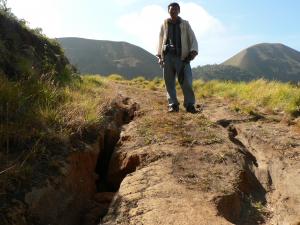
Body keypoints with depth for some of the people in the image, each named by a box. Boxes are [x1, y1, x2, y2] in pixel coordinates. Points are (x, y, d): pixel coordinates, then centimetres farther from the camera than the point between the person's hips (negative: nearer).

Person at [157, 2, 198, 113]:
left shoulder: (185, 24, 12)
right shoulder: (164, 24, 16)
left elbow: (193, 39, 7)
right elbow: (160, 41, 20)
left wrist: (193, 51, -11)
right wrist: (159, 56, 10)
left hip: (182, 57, -2)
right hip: (168, 56, 2)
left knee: (186, 81, -12)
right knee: (169, 82, -2)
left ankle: (189, 105, -4)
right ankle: (173, 104, 4)